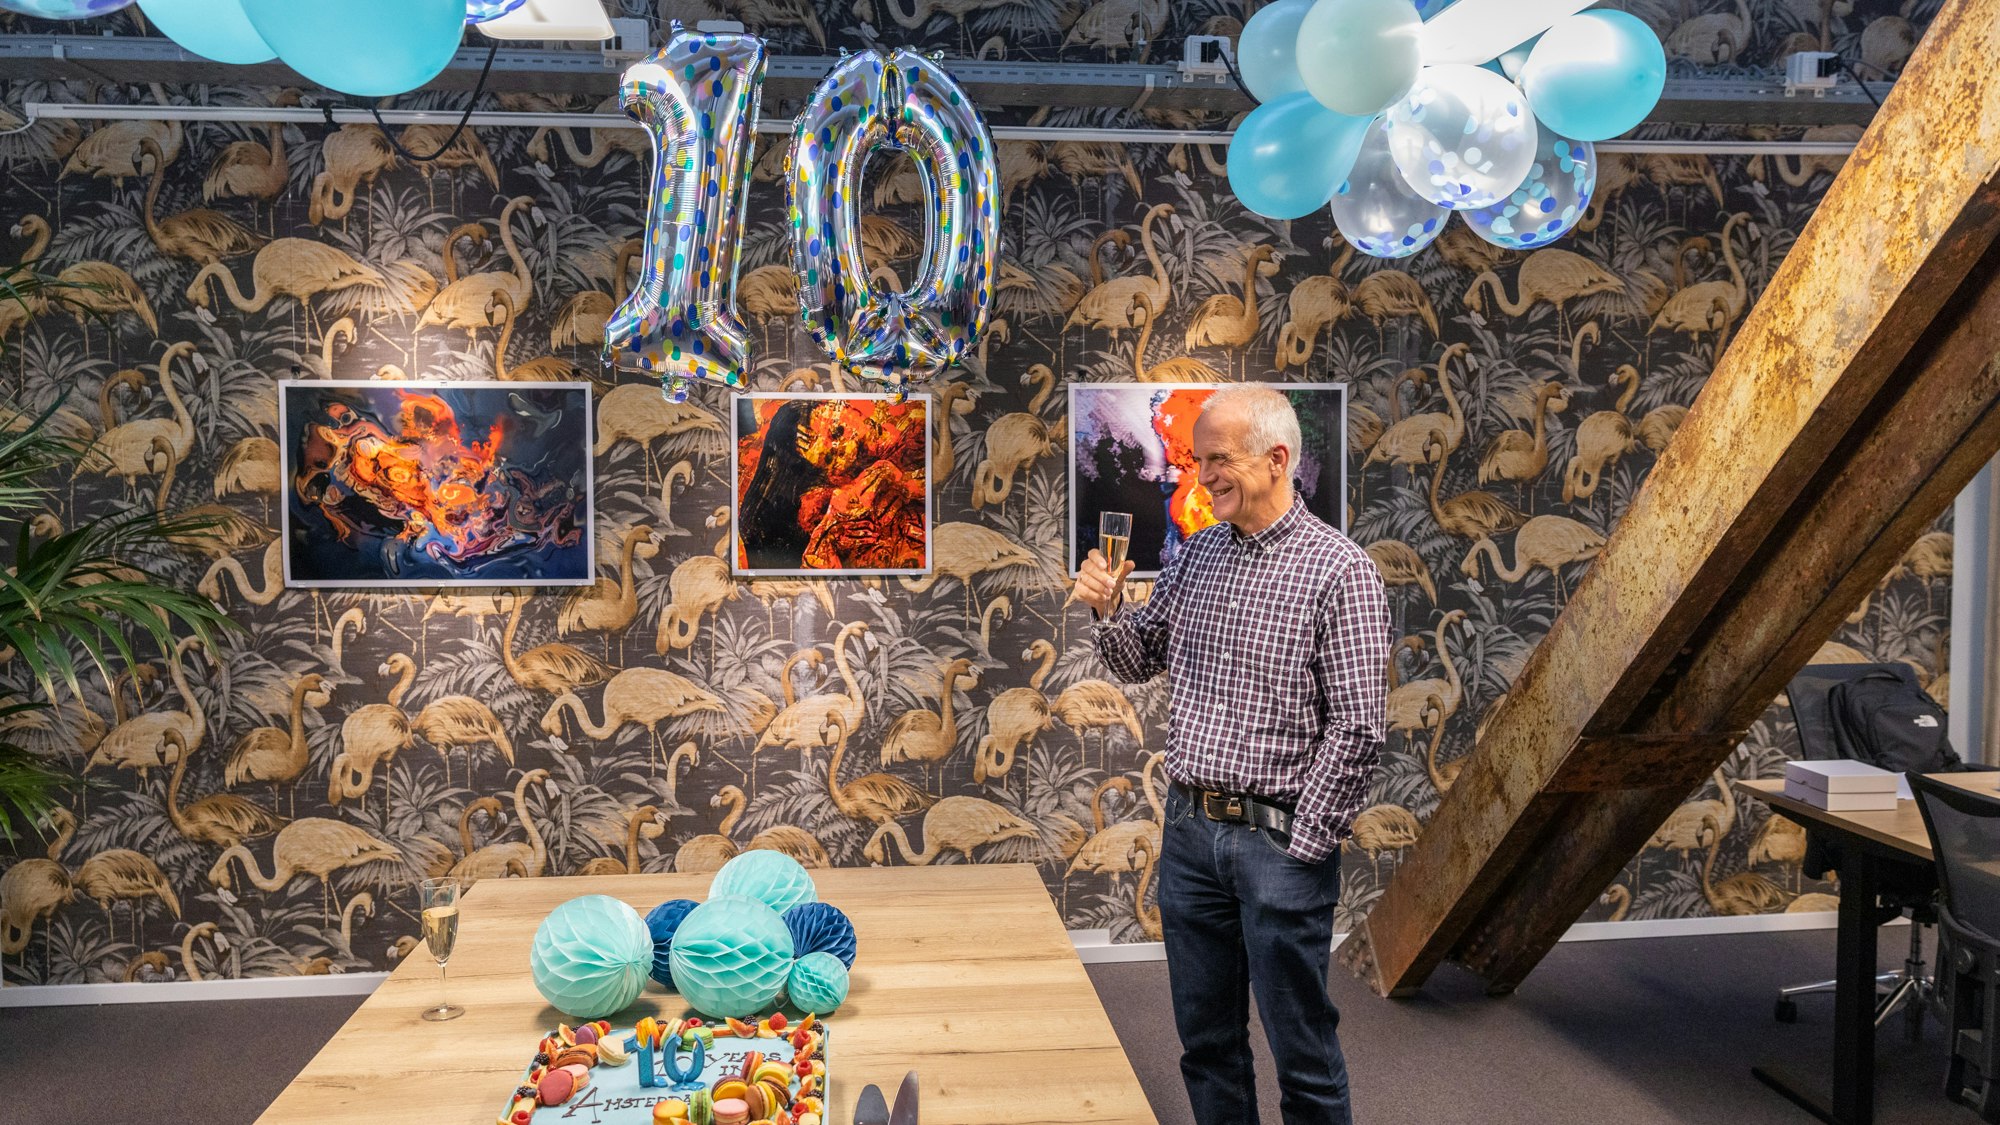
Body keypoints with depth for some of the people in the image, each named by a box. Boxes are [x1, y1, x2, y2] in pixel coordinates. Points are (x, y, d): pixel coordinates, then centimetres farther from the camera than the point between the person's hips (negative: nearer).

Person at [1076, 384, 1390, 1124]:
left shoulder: (1339, 570, -11)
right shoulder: (1196, 554, 8)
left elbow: (1357, 728, -13)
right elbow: (1140, 662, 16)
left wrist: (1305, 843, -13)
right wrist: (1108, 610, -4)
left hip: (1276, 839, -6)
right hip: (1189, 828, 6)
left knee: (1302, 1050, 6)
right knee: (1206, 1039, 17)